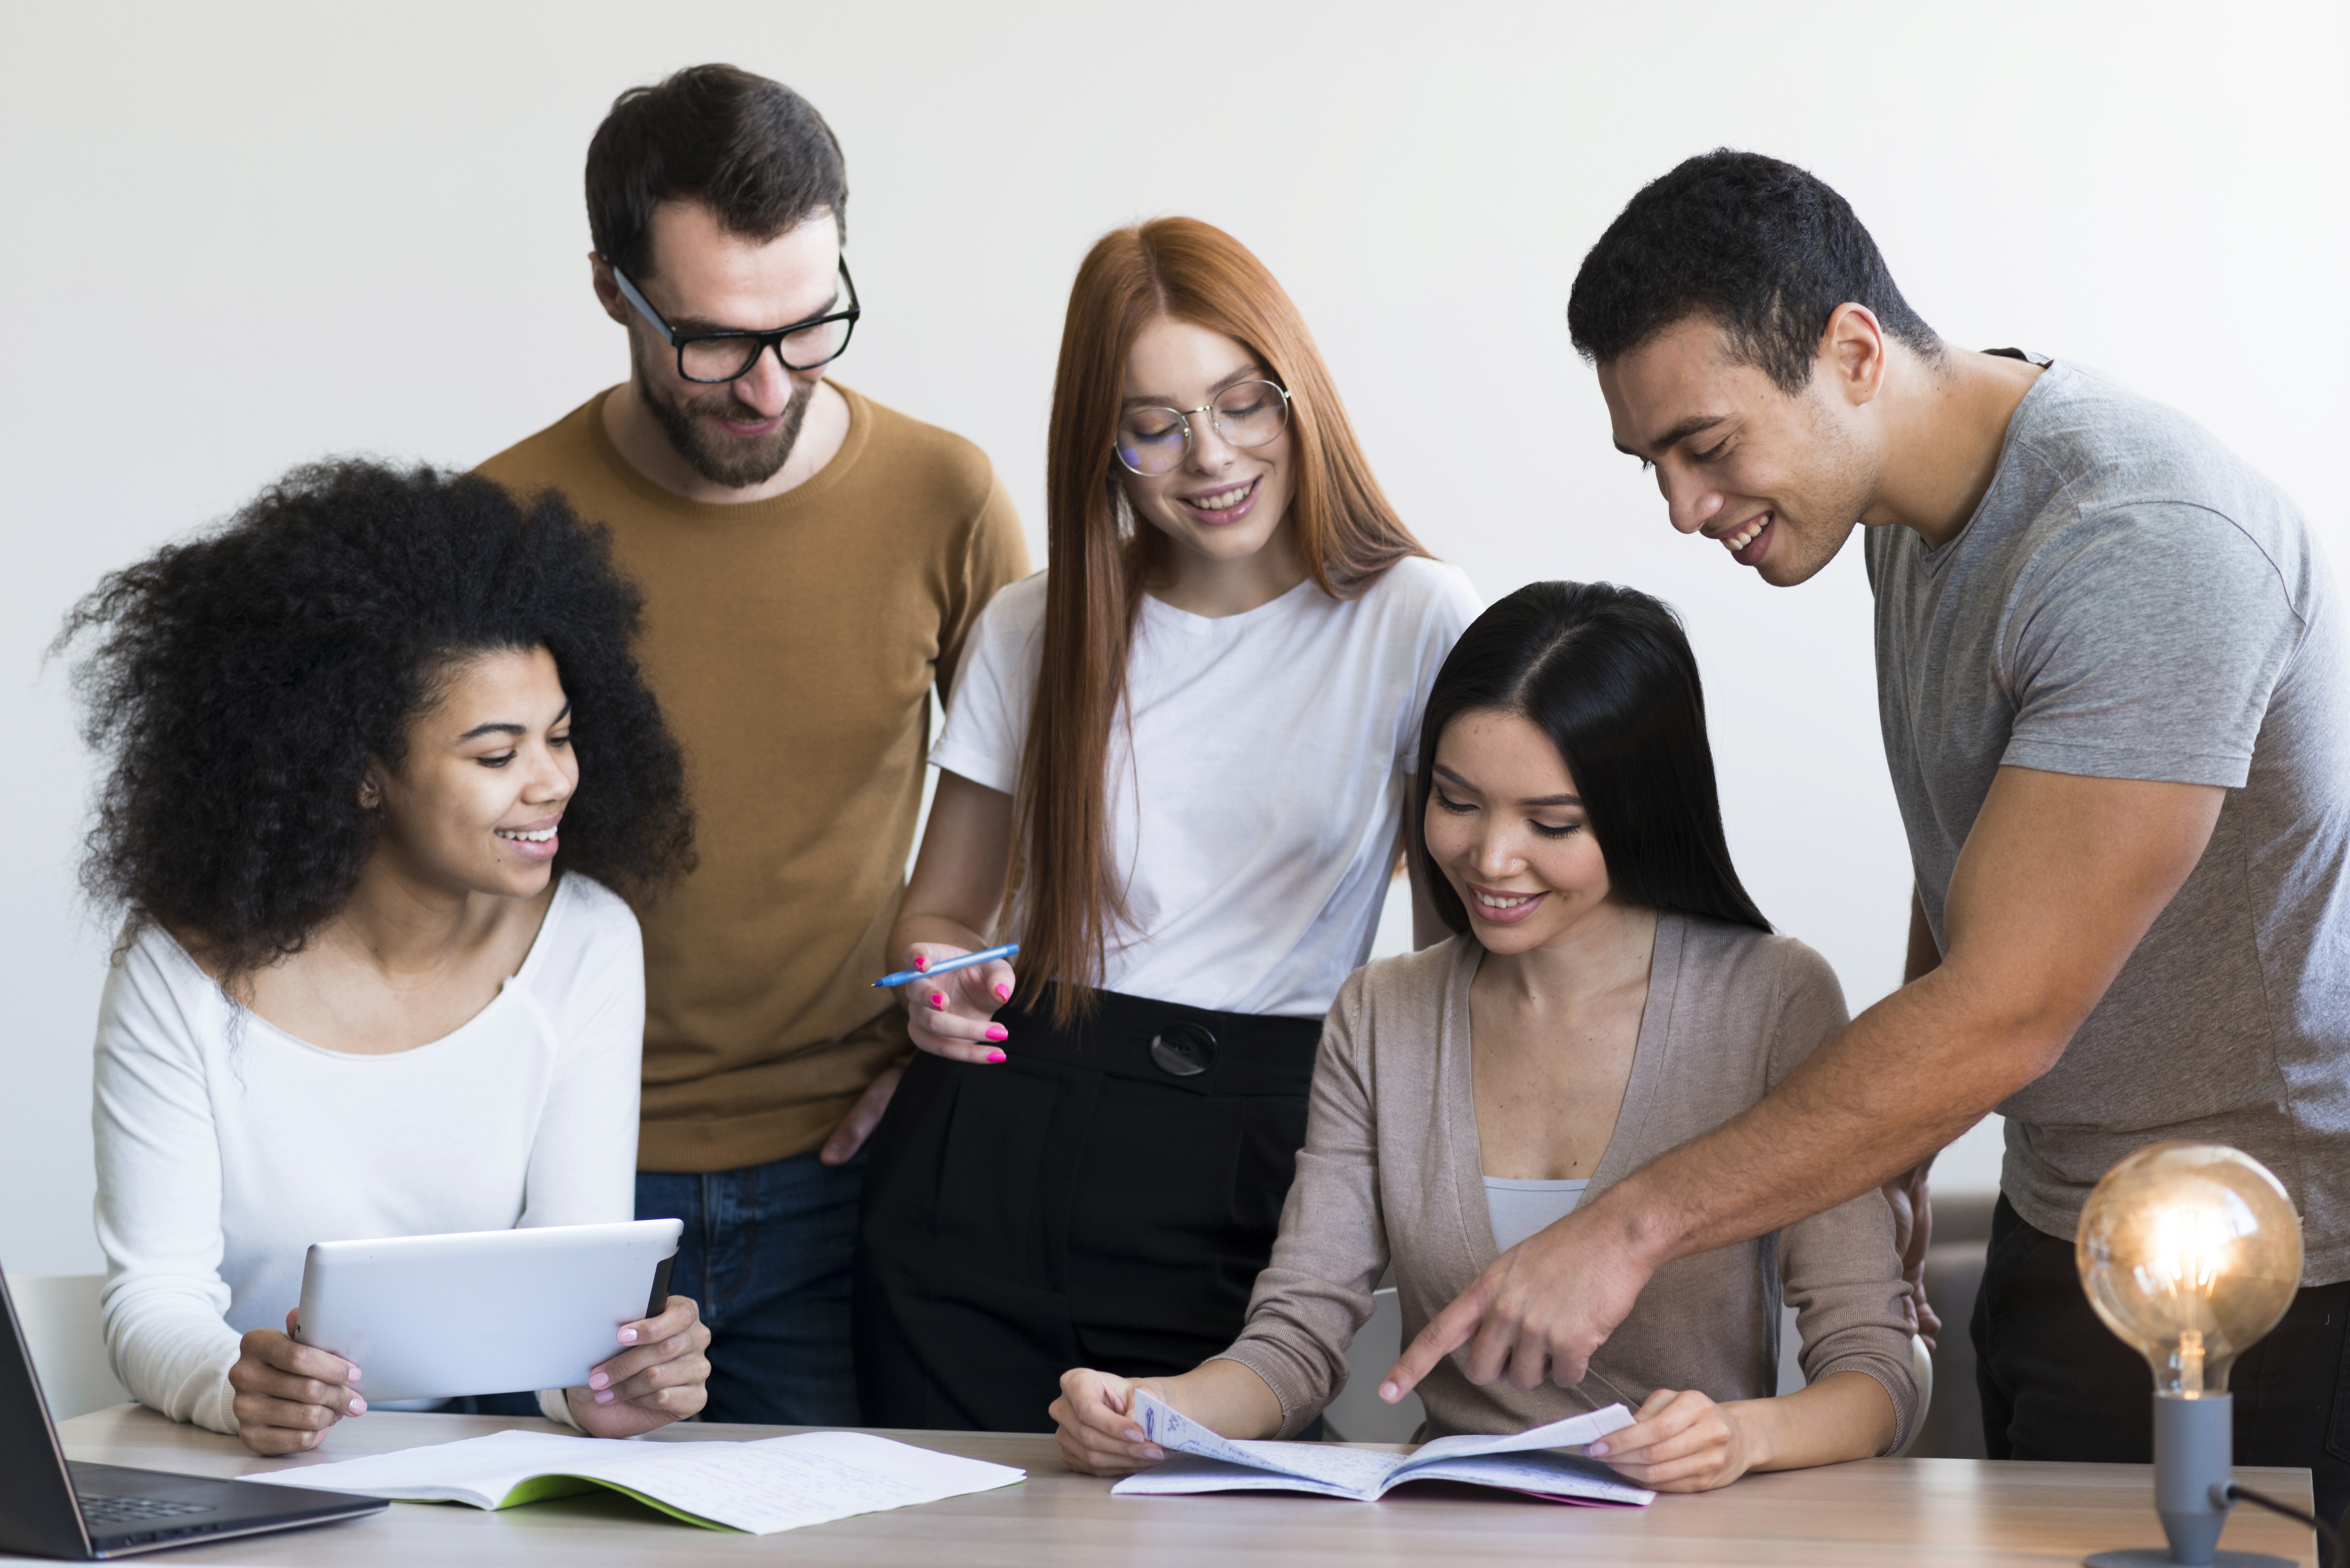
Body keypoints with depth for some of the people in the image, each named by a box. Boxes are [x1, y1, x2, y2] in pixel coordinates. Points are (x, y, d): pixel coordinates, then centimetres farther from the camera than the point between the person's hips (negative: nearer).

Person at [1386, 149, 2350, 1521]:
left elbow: (2004, 1014, -29)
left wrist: (1635, 1227, -27)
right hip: (2061, 1228, 8)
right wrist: (1896, 1165, 14)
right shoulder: (1918, 506, 4)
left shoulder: (2142, 547, -26)